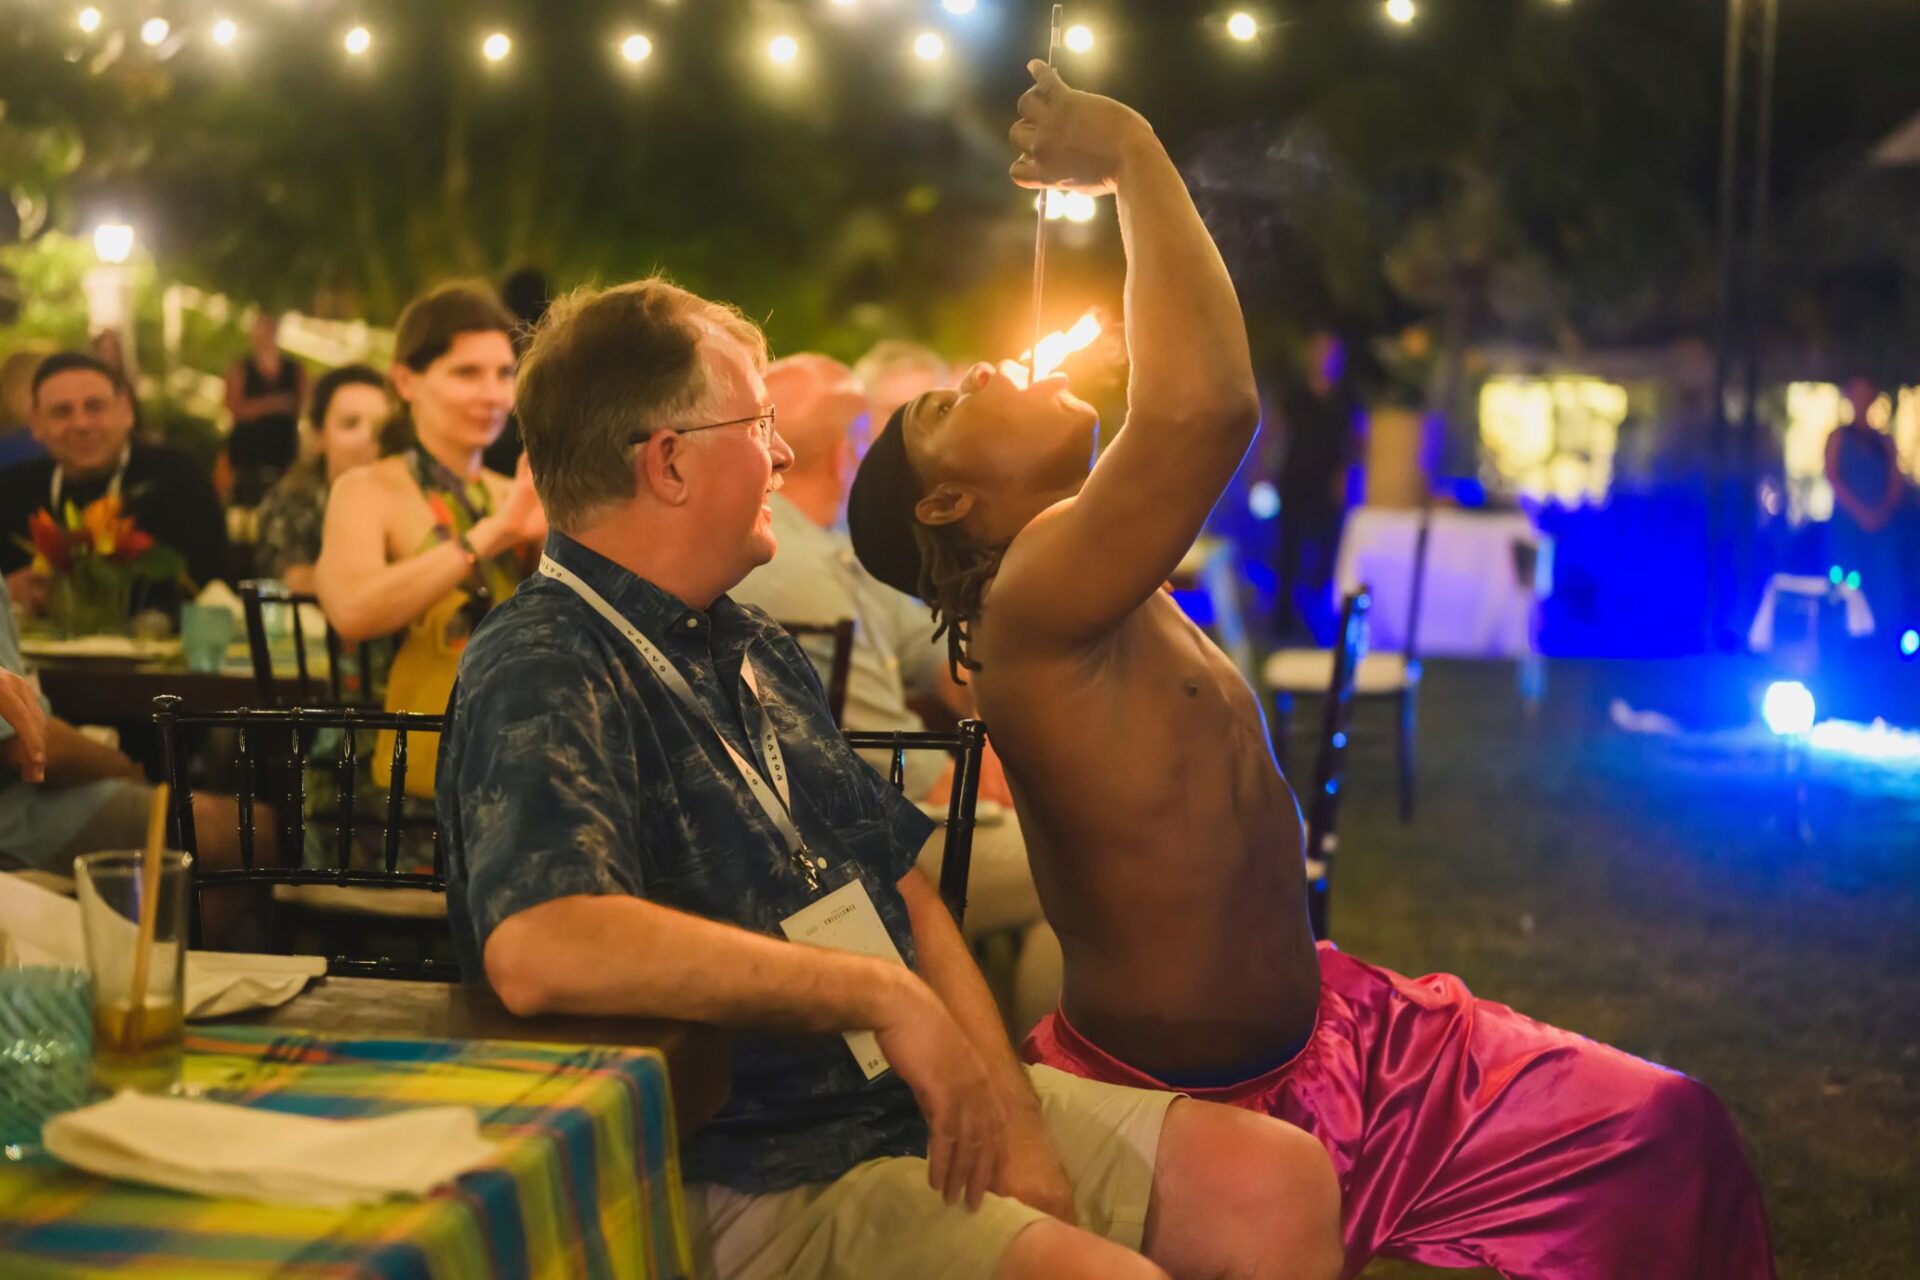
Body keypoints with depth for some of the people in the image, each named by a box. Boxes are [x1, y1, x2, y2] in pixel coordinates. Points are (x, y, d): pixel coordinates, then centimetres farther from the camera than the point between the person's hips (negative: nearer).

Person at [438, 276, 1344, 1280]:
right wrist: (881, 993, -26)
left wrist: (1012, 1120, 0)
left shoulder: (753, 649, 16)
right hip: (753, 1184, -8)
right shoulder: (542, 673, -15)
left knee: (1281, 1181, -3)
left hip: (925, 1105, 8)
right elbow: (539, 950, -34)